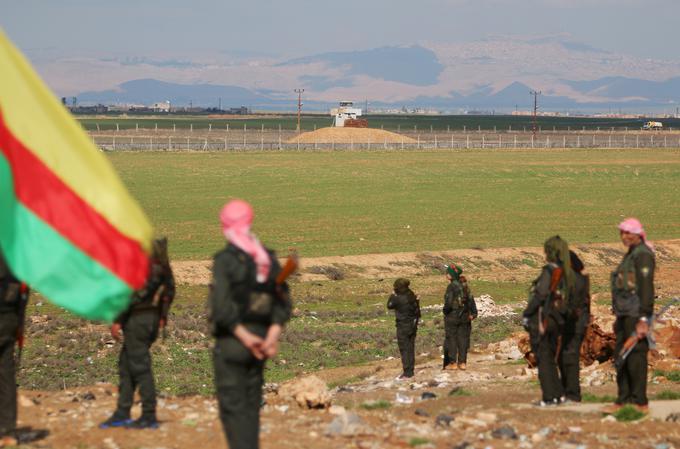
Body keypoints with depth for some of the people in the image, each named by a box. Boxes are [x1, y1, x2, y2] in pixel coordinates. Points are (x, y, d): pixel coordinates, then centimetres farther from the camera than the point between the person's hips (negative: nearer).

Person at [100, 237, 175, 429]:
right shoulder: (158, 249, 11)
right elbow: (169, 286, 16)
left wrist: (117, 320, -17)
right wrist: (163, 315, 21)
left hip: (137, 318, -9)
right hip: (153, 317, 9)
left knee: (139, 366, -3)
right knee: (126, 364, 15)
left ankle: (149, 416, 1)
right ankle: (122, 414, 18)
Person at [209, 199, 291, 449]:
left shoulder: (225, 259, -11)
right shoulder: (268, 258, 8)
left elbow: (222, 306, -20)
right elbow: (283, 301, 4)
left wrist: (245, 337, -15)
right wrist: (273, 335, -5)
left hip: (231, 342, -6)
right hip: (260, 339, 6)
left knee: (232, 405, -5)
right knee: (251, 405, 15)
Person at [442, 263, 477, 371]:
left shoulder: (451, 286, -15)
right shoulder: (465, 286, 5)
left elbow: (448, 302, -20)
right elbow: (471, 300, 7)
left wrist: (445, 311, -3)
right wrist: (473, 313, 11)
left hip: (452, 316, -6)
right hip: (464, 316, 6)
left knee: (451, 339, 2)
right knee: (463, 339, 10)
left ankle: (453, 363, 2)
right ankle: (462, 362, 12)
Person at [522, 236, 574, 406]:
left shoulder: (550, 271, -14)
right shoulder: (567, 273, 9)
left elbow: (540, 295, -18)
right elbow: (568, 299, 13)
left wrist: (526, 314, -12)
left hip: (541, 317, -8)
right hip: (557, 320, 8)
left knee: (543, 358, -2)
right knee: (550, 358, 17)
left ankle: (549, 397, -4)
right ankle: (559, 394, 15)